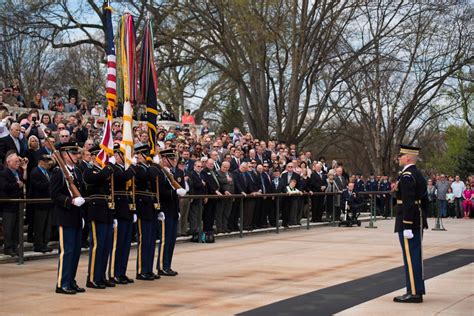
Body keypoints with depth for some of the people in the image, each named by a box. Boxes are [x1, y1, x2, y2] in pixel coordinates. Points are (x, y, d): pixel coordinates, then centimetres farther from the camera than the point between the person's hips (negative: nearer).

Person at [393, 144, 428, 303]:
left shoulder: (407, 176, -16)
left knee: (411, 257, -5)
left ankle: (413, 293, -1)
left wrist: (406, 226, -23)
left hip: (408, 222, -10)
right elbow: (424, 200, 17)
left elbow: (408, 202, -22)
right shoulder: (419, 175, 14)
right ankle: (417, 290, 21)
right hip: (418, 222, 10)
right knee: (416, 256, 14)